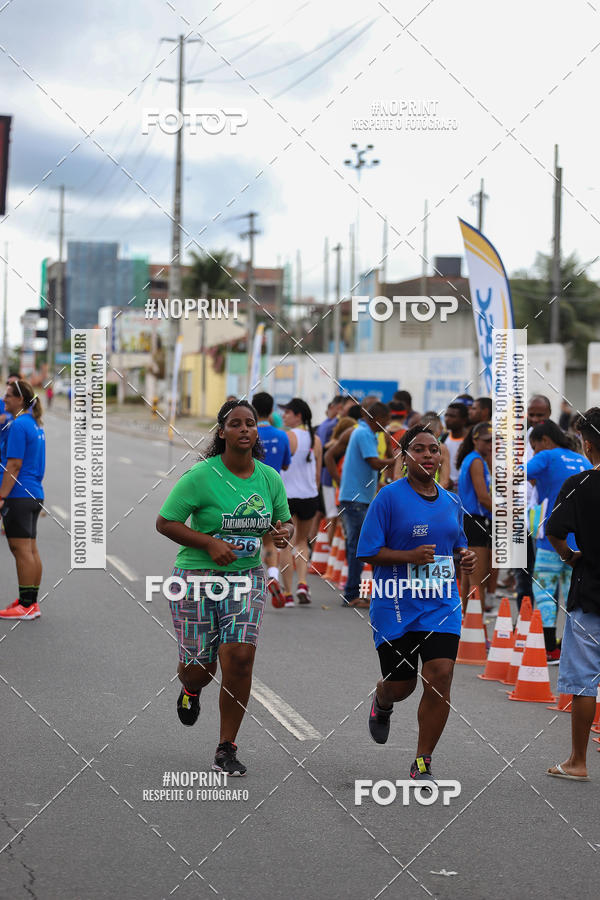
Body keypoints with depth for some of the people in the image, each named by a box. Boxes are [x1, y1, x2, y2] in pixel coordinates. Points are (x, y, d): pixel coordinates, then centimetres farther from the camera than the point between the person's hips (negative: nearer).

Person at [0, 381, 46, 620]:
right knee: (30, 550, 11)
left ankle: (26, 605, -6)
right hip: (35, 494, 10)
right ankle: (31, 602, 14)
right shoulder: (35, 424, 15)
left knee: (21, 550, -7)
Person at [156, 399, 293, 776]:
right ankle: (191, 690, 43)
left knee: (240, 658, -12)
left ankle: (227, 749, 2)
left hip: (247, 578, 3)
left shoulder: (270, 478, 3)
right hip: (197, 578, -3)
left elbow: (285, 520, 19)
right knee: (199, 667, 1)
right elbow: (165, 522, -10)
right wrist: (209, 543, -20)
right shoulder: (202, 476, -13)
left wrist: (283, 532, -6)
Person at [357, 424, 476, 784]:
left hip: (442, 605, 3)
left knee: (440, 679, -11)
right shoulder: (389, 497, -8)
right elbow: (368, 552, -10)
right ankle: (382, 703, 47)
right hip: (396, 606, -3)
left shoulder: (451, 502, 9)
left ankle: (423, 764, 1)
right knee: (401, 686, 6)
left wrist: (466, 556, 1)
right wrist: (411, 555, -23)